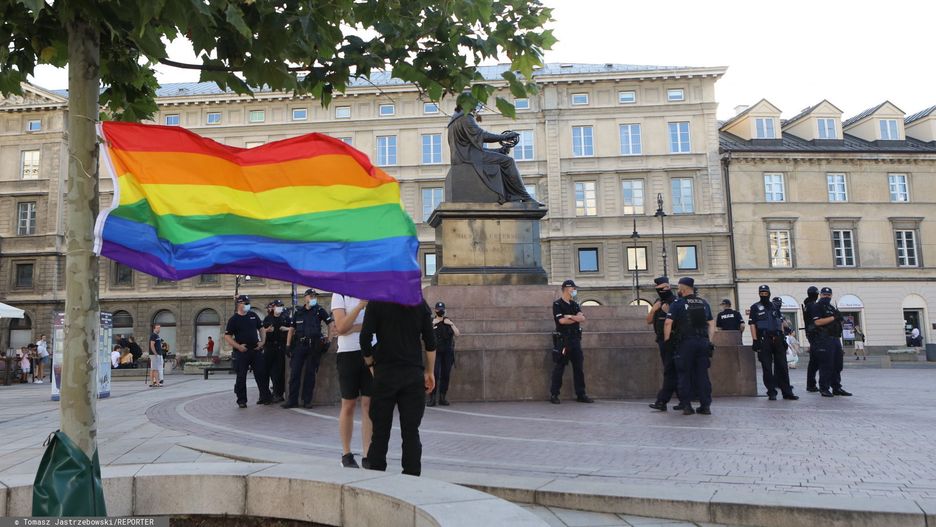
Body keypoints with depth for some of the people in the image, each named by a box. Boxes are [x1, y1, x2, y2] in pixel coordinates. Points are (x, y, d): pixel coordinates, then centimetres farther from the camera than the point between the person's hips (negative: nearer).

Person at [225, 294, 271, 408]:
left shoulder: (253, 315, 10)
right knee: (241, 377, 2)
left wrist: (262, 341, 3)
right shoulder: (233, 319, -3)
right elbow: (227, 336, -5)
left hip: (256, 350, 4)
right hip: (241, 352, -3)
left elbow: (261, 329, 17)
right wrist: (238, 346, -16)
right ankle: (242, 400, 12)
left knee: (261, 374, 4)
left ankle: (265, 397, 14)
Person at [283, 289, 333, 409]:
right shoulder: (298, 312, 10)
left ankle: (307, 400, 9)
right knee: (294, 372, -2)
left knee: (310, 373, 2)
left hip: (314, 345, -2)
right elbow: (291, 329, 12)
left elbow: (331, 324, -1)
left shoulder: (319, 310, 3)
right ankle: (292, 400, 3)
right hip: (299, 345, 2)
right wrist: (288, 345, 4)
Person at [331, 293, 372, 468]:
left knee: (369, 404, 2)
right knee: (348, 405, 7)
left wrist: (353, 328, -11)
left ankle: (367, 455, 7)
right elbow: (341, 327, -11)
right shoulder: (340, 295, 0)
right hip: (348, 353, -2)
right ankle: (346, 454, 19)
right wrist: (360, 305, -19)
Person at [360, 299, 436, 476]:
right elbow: (430, 342, 3)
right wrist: (429, 372, 10)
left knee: (380, 430, 8)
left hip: (385, 373, -1)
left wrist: (371, 364, 5)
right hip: (414, 374, 2)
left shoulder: (376, 302, -4)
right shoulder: (420, 303, 3)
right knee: (411, 431, 6)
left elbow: (365, 337, -10)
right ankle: (412, 475, 7)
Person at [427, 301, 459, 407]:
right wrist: (433, 324, -15)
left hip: (448, 352, 3)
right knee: (435, 374, -13)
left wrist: (451, 324, -11)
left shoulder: (449, 321, 11)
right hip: (436, 352, -2)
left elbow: (457, 334, 0)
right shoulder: (431, 322, 5)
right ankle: (432, 398, -10)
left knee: (446, 375, 2)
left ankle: (442, 398, 10)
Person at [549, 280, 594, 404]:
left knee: (579, 367, 6)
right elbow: (561, 320, -14)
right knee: (559, 368, -3)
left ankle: (581, 394, 12)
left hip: (575, 339, 6)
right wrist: (576, 318, -1)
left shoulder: (575, 305, 18)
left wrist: (570, 316, -11)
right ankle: (554, 394, 3)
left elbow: (582, 318, 3)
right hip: (563, 339, -6)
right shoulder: (557, 304, -2)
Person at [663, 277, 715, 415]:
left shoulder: (677, 304, -3)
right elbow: (711, 324, 13)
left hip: (685, 343, -4)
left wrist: (667, 340, 0)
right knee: (702, 374, 7)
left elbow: (668, 323, -10)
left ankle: (686, 405, 1)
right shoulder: (704, 304, 13)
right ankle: (706, 405, 8)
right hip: (703, 341, 4)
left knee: (685, 374, 3)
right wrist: (709, 341, 15)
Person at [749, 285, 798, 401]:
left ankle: (787, 392, 10)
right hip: (764, 340, -4)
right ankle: (771, 393, 6)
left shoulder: (775, 306, 15)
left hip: (777, 339, 4)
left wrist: (783, 337, 9)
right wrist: (755, 341, -11)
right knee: (767, 368, -1)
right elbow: (752, 325, -3)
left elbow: (781, 322, 18)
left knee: (782, 367, 4)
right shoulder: (755, 307, 2)